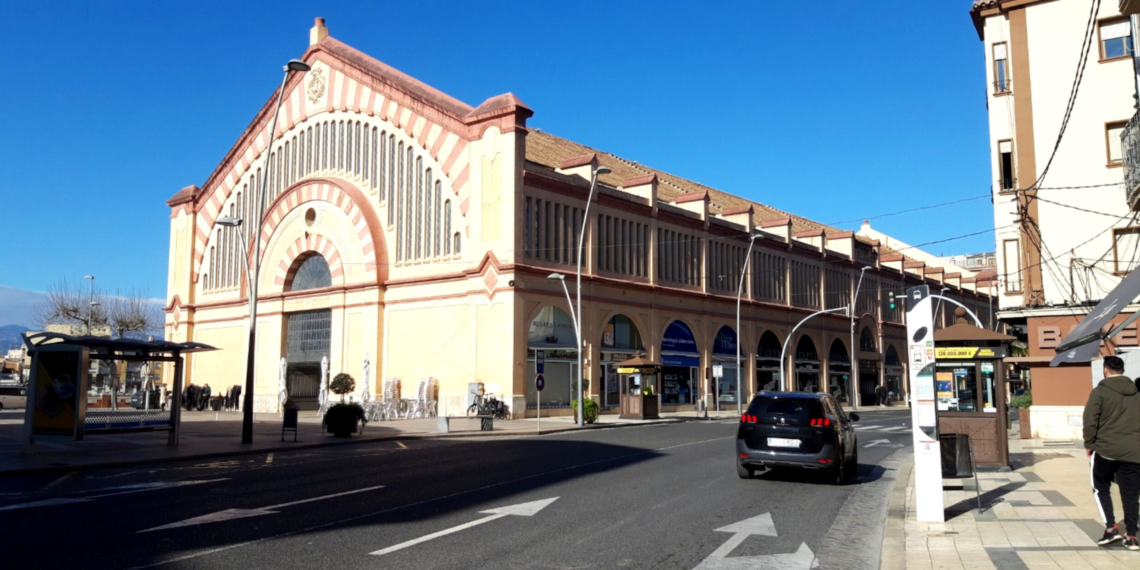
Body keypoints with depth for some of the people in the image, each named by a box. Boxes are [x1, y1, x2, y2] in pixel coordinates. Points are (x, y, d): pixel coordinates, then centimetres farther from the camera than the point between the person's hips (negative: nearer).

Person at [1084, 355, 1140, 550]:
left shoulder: (1100, 391, -5)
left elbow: (1090, 420, -10)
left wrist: (1089, 444, 1)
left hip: (1106, 449, -4)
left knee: (1101, 488, 14)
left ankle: (1111, 528, 3)